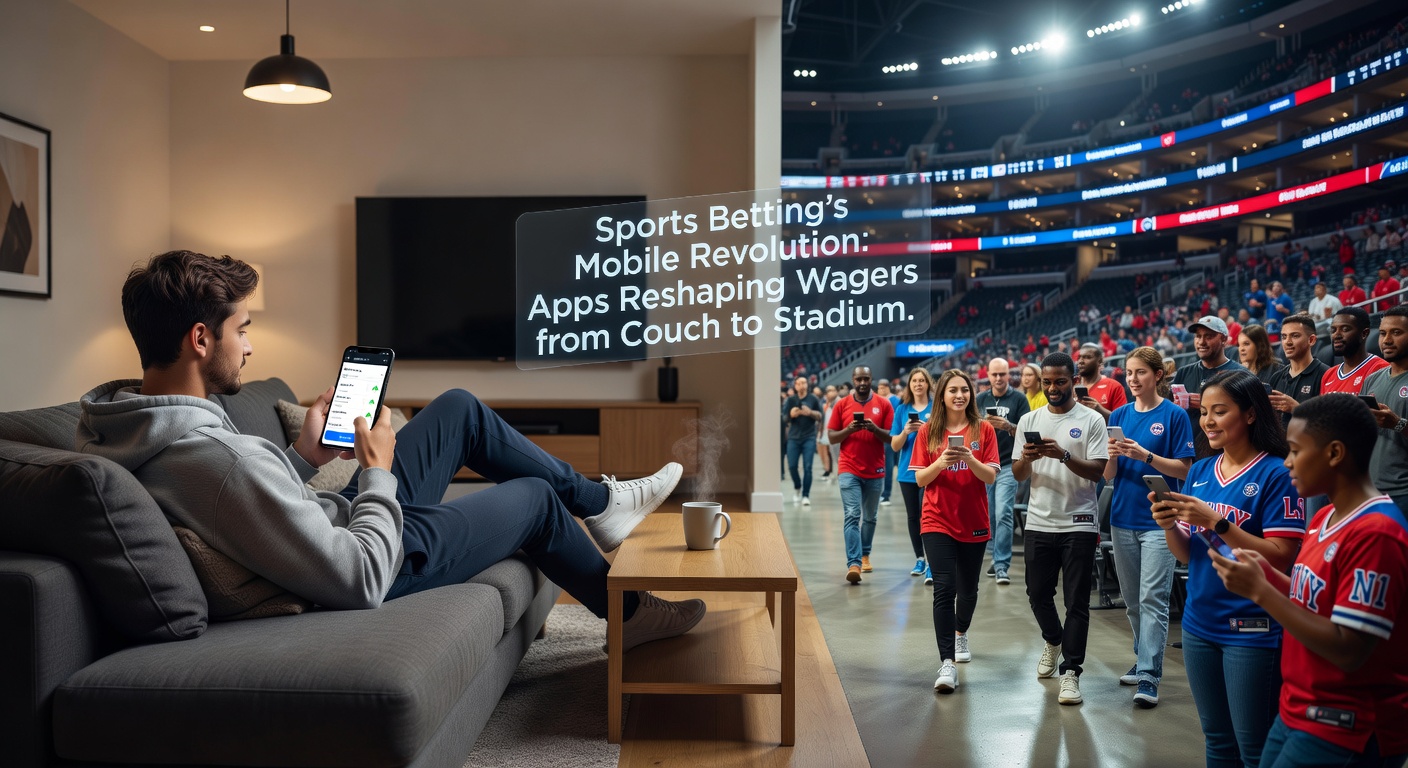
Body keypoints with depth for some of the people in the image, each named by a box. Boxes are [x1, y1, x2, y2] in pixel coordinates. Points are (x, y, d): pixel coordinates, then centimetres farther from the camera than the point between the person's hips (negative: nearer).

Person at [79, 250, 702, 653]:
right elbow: (361, 580, -33)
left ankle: (598, 502, 31)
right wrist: (378, 473, -19)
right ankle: (629, 613, 36)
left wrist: (304, 457, -1)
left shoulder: (124, 422, -7)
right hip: (382, 560, -9)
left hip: (342, 519, 9)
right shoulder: (218, 459, -38)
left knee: (460, 408, 15)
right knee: (536, 497, 10)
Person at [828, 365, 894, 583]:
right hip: (849, 470, -1)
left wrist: (874, 428, -18)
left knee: (870, 517, 13)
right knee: (852, 515, -11)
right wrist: (849, 430, -14)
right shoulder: (842, 405, 4)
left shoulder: (883, 404, 3)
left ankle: (865, 555, 31)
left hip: (875, 471, 1)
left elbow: (891, 437, 0)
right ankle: (854, 563, -17)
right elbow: (832, 437, 4)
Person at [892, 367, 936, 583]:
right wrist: (905, 431, -14)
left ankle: (931, 564, -8)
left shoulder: (937, 408, 0)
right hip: (908, 472, 4)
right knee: (912, 516, 11)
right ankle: (919, 559, 25)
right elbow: (895, 445, 5)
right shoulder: (902, 410, 7)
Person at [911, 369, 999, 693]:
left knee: (968, 588, 15)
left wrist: (970, 460, -23)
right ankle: (947, 664, -12)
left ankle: (961, 634, 44)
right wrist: (940, 462, -20)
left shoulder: (983, 430, 1)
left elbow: (991, 476, -5)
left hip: (974, 521, 2)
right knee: (944, 589, -12)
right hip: (938, 522, -1)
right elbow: (920, 479, -2)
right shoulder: (928, 432, 1)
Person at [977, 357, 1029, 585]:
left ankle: (1002, 566, -11)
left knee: (1003, 514, -13)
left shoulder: (1019, 399, 0)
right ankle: (998, 557, 24)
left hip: (1008, 465, -4)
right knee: (989, 516, 9)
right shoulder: (981, 400, 10)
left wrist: (1008, 426, -21)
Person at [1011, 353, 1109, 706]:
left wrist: (1063, 454, -25)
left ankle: (1071, 672, 6)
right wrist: (1026, 458, -14)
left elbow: (1098, 471, -11)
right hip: (1039, 523, 4)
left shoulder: (1091, 420, -3)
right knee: (1038, 594, 13)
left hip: (1078, 524, -4)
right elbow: (1018, 475, 7)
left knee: (1076, 602, -1)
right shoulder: (1029, 420, 8)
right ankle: (1053, 641, 41)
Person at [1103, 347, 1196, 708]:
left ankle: (1148, 676, -6)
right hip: (1123, 518, 5)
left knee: (1153, 598, -8)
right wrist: (1112, 455, -15)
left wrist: (1144, 455, -20)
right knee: (1132, 598, 14)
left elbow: (1184, 469, -7)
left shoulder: (1174, 415, -4)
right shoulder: (1119, 415, 8)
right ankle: (1144, 657, 30)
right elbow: (1108, 475, 7)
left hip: (1158, 519, -5)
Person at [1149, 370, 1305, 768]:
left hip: (1252, 630, -6)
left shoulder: (1276, 474, -11)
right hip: (1199, 624, 6)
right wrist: (1168, 525, -10)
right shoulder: (1199, 471, 7)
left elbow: (1281, 557, -15)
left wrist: (1217, 522, -24)